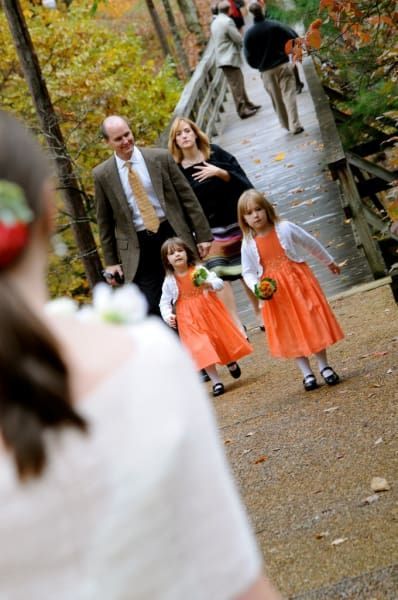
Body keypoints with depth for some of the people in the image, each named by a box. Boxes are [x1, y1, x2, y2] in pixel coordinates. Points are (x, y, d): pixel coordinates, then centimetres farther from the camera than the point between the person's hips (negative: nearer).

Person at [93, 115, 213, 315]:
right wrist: (110, 261, 5)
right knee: (149, 310, -5)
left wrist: (202, 235, -2)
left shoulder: (160, 158, -1)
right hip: (138, 248, -1)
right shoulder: (102, 175, 0)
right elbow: (104, 221, 7)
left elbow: (187, 197, 2)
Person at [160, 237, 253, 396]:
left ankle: (230, 362, 46)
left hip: (209, 311, 1)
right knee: (202, 349, -7)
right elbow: (164, 302, 0)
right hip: (189, 319, -1)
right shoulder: (170, 281, -5)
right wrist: (168, 315, -17)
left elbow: (219, 283, -11)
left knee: (222, 338, 13)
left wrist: (208, 284, -31)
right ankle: (216, 381, 3)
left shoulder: (199, 270, -7)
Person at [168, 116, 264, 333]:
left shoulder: (215, 153, -1)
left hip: (234, 222, 1)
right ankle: (236, 325, -4)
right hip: (207, 232, -1)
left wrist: (220, 172, -22)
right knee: (218, 276, -9)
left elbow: (241, 180, -5)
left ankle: (260, 314, 27)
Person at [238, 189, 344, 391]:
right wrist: (256, 288, -21)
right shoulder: (248, 244, -4)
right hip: (274, 292, 1)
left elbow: (311, 244, 5)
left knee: (312, 323, 4)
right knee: (291, 332, 6)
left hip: (299, 282, -1)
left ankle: (324, 366, 18)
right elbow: (248, 272, 0)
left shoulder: (285, 228, -8)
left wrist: (329, 261, 16)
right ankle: (307, 373, 15)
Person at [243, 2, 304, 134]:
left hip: (266, 71, 1)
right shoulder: (275, 25, -7)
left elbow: (249, 57, -4)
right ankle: (295, 126, -6)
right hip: (283, 65, -1)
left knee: (277, 99, 13)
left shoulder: (249, 34, -5)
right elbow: (294, 38, -6)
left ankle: (287, 125, 23)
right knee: (289, 95, 0)